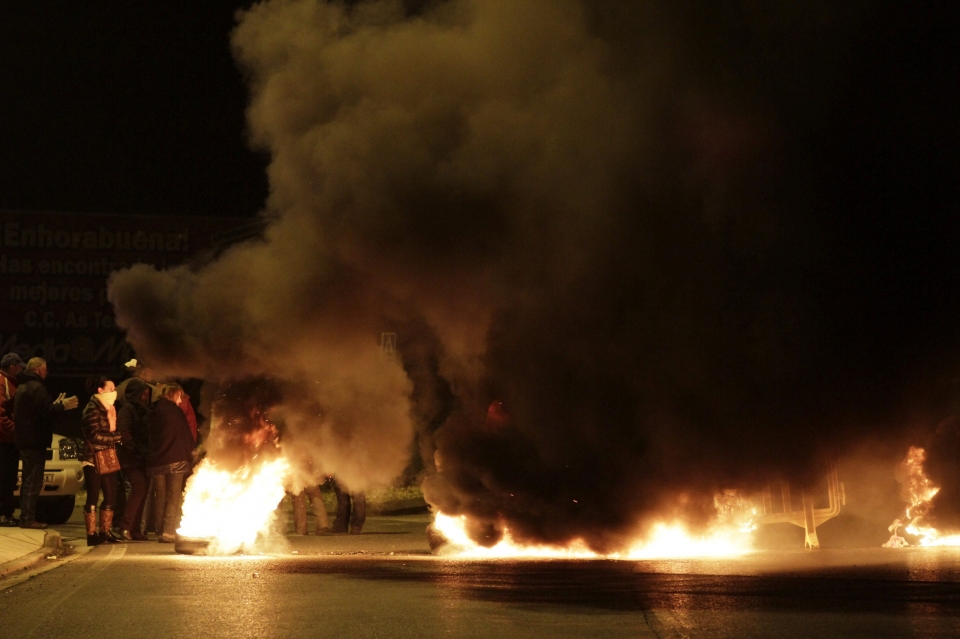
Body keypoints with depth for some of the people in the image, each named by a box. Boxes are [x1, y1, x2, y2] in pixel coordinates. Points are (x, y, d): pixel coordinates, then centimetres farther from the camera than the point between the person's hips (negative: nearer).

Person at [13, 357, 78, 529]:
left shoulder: (22, 387, 17)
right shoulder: (36, 387, -14)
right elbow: (45, 411, -21)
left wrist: (55, 405, 20)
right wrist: (61, 406, -6)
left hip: (24, 440, 10)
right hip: (35, 441, -10)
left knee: (29, 480, 15)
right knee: (33, 481, -9)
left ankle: (26, 516, 18)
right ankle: (28, 518, -10)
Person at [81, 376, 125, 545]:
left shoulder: (108, 409, 18)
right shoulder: (92, 409, -9)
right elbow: (94, 435, -18)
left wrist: (112, 421, -2)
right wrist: (117, 436, -11)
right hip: (94, 459, -8)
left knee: (111, 496, 7)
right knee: (93, 498, -6)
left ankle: (106, 531, 15)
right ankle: (92, 535, -3)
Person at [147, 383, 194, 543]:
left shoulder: (151, 414, 11)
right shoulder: (175, 411, -6)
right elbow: (186, 436, -5)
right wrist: (189, 455, 7)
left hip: (155, 462, 5)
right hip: (175, 461, -5)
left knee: (160, 498, 11)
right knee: (173, 498, -2)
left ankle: (161, 531, 9)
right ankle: (169, 532, -9)